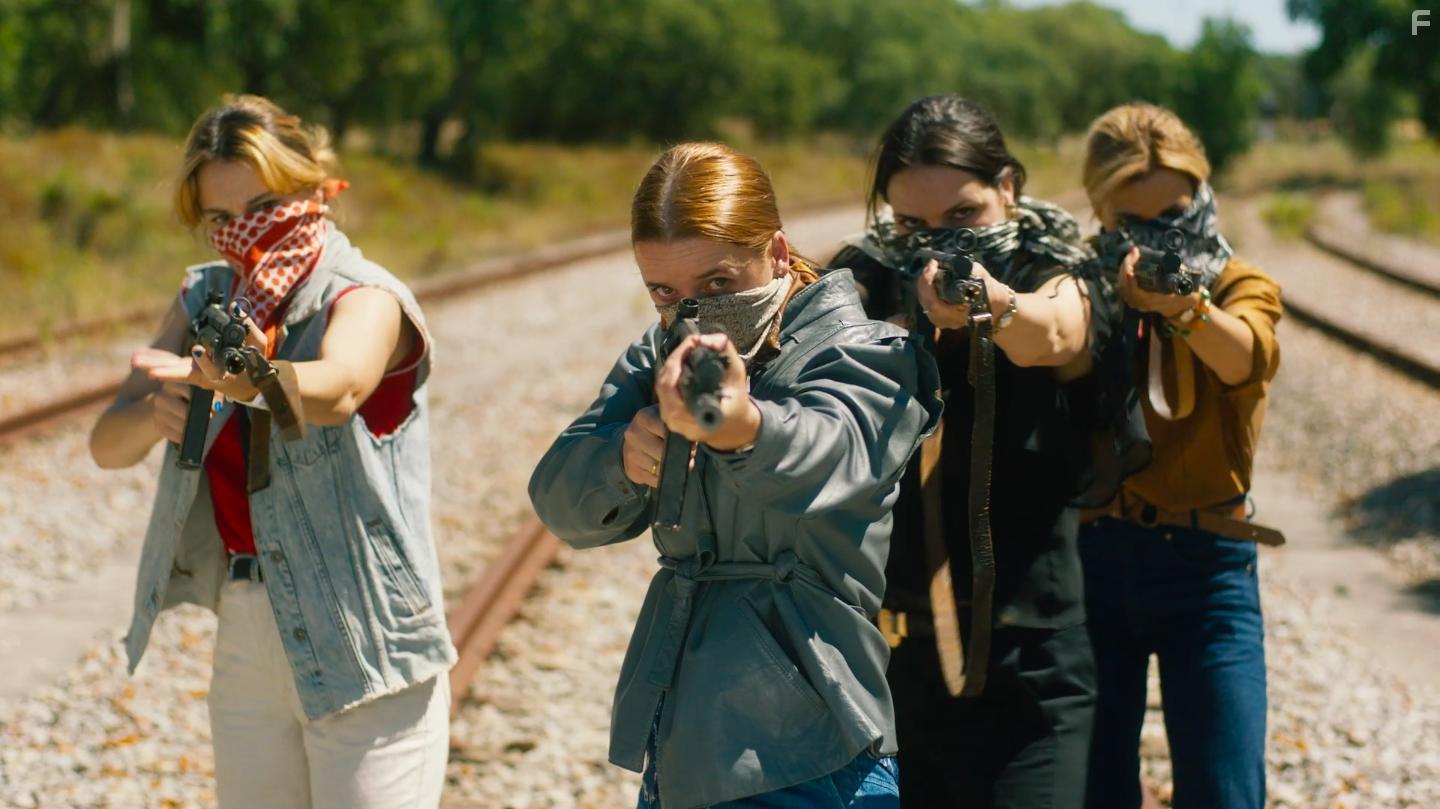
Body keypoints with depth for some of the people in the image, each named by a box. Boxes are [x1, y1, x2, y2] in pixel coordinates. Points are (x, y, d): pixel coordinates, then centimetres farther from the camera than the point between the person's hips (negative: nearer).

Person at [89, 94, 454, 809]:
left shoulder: (366, 298, -9)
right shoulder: (206, 299, 8)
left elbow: (338, 387, -34)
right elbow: (108, 446, -1)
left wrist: (249, 380, -55)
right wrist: (153, 413, -24)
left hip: (361, 643, -5)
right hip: (246, 642, 6)